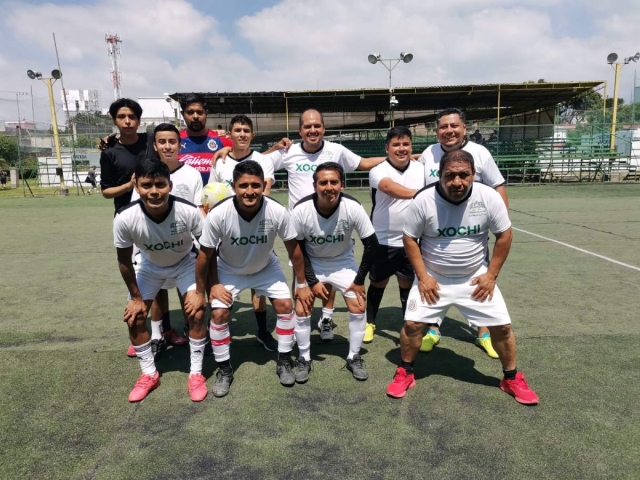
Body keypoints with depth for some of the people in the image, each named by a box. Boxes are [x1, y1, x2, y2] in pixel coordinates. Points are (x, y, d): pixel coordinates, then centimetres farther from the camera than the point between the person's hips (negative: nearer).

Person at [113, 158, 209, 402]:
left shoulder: (189, 211, -37)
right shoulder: (125, 218, -33)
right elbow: (124, 260, -14)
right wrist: (136, 297, -6)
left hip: (185, 263, -2)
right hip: (150, 266, 2)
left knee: (196, 313, -15)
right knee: (134, 316, -2)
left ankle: (196, 373, 6)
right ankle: (149, 374, 19)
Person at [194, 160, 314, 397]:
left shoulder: (277, 212, -32)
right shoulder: (218, 215, -35)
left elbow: (293, 248, -15)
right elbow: (205, 255, -19)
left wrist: (302, 284, -7)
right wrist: (200, 292, -10)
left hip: (266, 267, 1)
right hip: (228, 270, -1)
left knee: (285, 305, -7)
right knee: (219, 314, -11)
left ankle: (284, 362, 13)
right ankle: (224, 370, 11)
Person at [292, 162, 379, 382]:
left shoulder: (353, 207, -28)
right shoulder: (301, 210, -28)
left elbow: (371, 244, -16)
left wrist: (360, 279, -12)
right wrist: (312, 281, -15)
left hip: (343, 262, 1)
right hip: (311, 263, 0)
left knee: (359, 308, -6)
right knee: (301, 309, -9)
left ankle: (354, 358, 16)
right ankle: (304, 359, 14)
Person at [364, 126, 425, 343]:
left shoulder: (420, 169, 0)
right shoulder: (378, 171, -14)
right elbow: (390, 187, -36)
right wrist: (419, 193, -51)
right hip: (383, 241, -2)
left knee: (408, 283, 13)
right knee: (378, 284, 14)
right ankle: (370, 323, 34)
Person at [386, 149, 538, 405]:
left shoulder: (489, 197, -15)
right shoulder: (423, 200, -19)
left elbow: (504, 236, -3)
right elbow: (410, 239, -9)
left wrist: (491, 275, -6)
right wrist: (423, 276, -13)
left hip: (476, 278, 1)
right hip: (433, 278, -1)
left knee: (502, 326, 3)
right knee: (412, 324, -7)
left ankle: (512, 378, 28)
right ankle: (405, 373, 18)